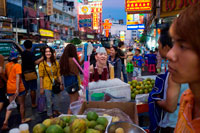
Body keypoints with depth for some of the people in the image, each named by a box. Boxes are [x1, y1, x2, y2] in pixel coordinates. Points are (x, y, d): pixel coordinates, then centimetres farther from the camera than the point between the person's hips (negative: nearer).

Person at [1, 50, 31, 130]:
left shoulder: (7, 65, 4)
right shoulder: (17, 65, -15)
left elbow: (6, 75, 14)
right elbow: (18, 77, -22)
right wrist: (17, 89, -25)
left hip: (9, 88, 6)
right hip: (18, 88, -5)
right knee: (22, 104, 13)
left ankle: (5, 123, 3)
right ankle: (23, 120, 28)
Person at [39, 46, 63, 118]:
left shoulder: (56, 63, 2)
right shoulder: (42, 64, -7)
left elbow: (58, 75, 6)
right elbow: (41, 77, -7)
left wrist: (61, 84, 2)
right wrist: (41, 88, -9)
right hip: (47, 86, -3)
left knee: (57, 100, 16)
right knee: (49, 101, 7)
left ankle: (56, 111, 42)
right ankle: (50, 115, 28)